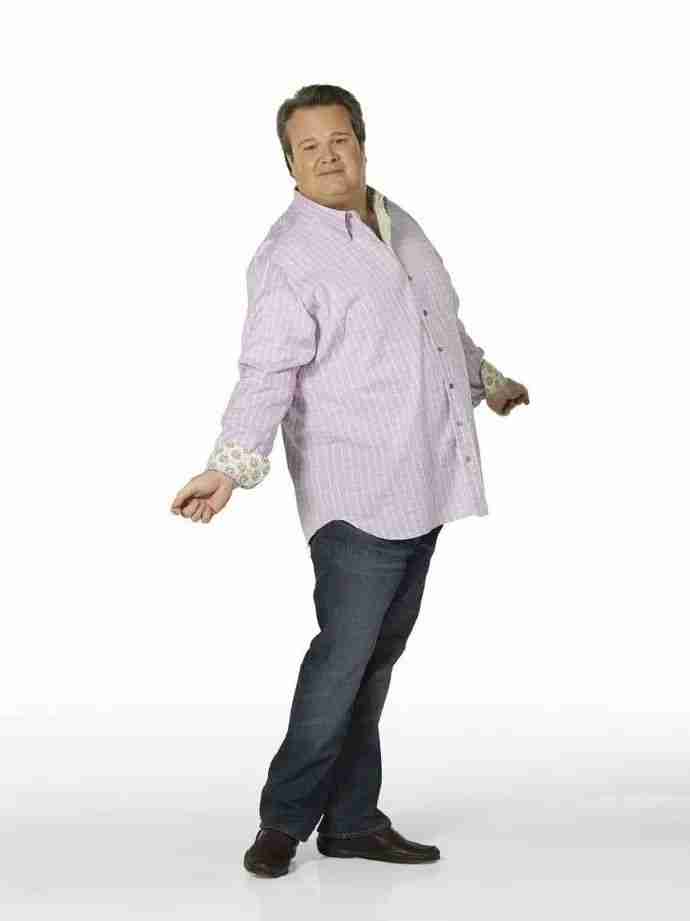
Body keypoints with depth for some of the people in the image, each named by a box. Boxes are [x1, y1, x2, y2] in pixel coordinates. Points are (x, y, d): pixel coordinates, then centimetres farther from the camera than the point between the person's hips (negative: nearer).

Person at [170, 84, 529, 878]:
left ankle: (352, 820, 19)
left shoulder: (398, 223, 14)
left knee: (378, 658, 11)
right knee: (344, 656, -7)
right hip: (359, 496, -7)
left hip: (425, 485, 7)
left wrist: (489, 381, 42)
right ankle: (284, 820, 8)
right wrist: (230, 468, -34)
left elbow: (443, 323, 29)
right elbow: (266, 374, -20)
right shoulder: (287, 256, -10)